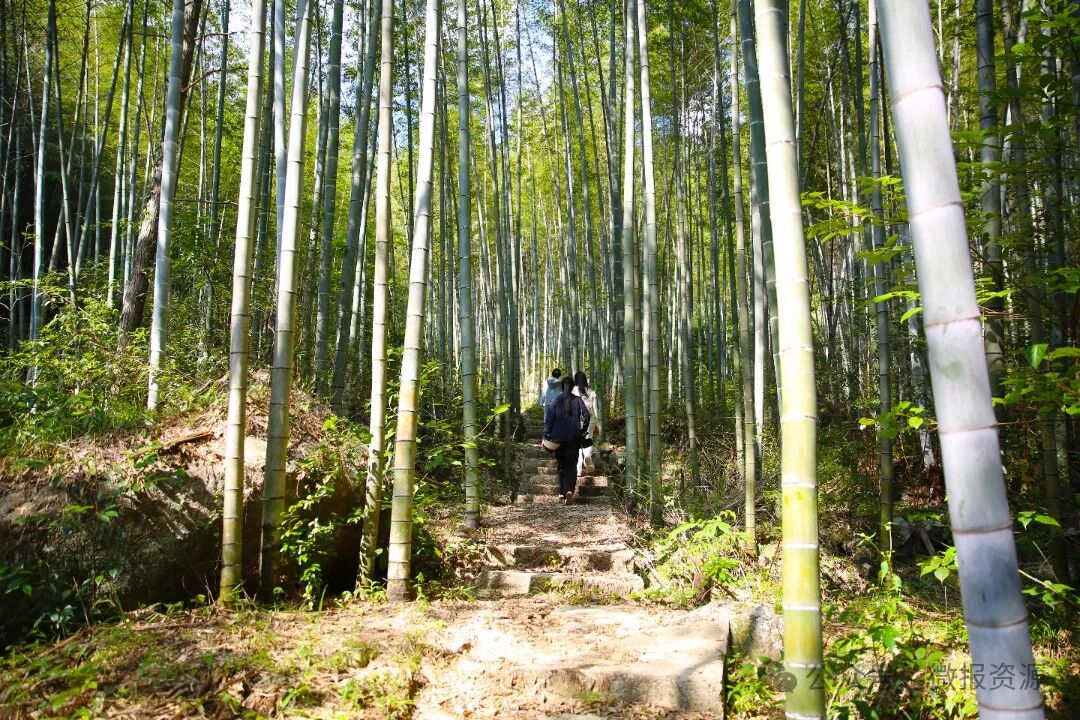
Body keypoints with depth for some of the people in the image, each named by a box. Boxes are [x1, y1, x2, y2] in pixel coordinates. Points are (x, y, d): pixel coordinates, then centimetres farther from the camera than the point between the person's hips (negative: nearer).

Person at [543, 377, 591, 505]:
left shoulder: (557, 400, 0)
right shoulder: (577, 400, 0)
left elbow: (550, 418, -3)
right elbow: (586, 414, -9)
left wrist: (546, 435, -1)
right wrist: (582, 430, 2)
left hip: (558, 438, 1)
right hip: (574, 438, 0)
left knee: (562, 465, 14)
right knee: (572, 465, 1)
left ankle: (563, 493, 14)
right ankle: (569, 490, -20)